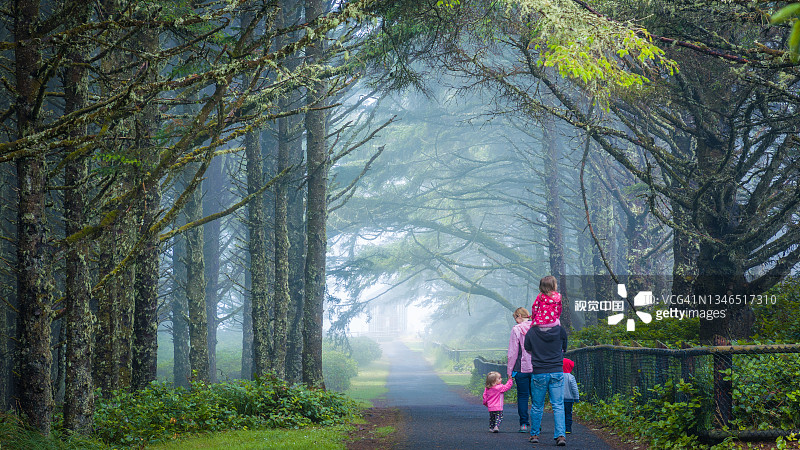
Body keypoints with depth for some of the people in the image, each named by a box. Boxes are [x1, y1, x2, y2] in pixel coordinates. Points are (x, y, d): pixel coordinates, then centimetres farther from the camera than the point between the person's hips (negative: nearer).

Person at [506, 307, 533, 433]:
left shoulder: (516, 329, -6)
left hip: (522, 369, -3)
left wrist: (510, 370, 2)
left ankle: (524, 424, 0)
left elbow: (513, 353, -5)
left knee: (523, 396, 4)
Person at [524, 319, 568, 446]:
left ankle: (534, 434, 21)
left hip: (538, 373, 0)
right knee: (558, 406, 2)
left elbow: (527, 351, 7)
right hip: (557, 372, 0)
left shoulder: (531, 332, -5)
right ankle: (560, 435, -8)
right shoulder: (560, 331, -3)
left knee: (537, 406, 12)